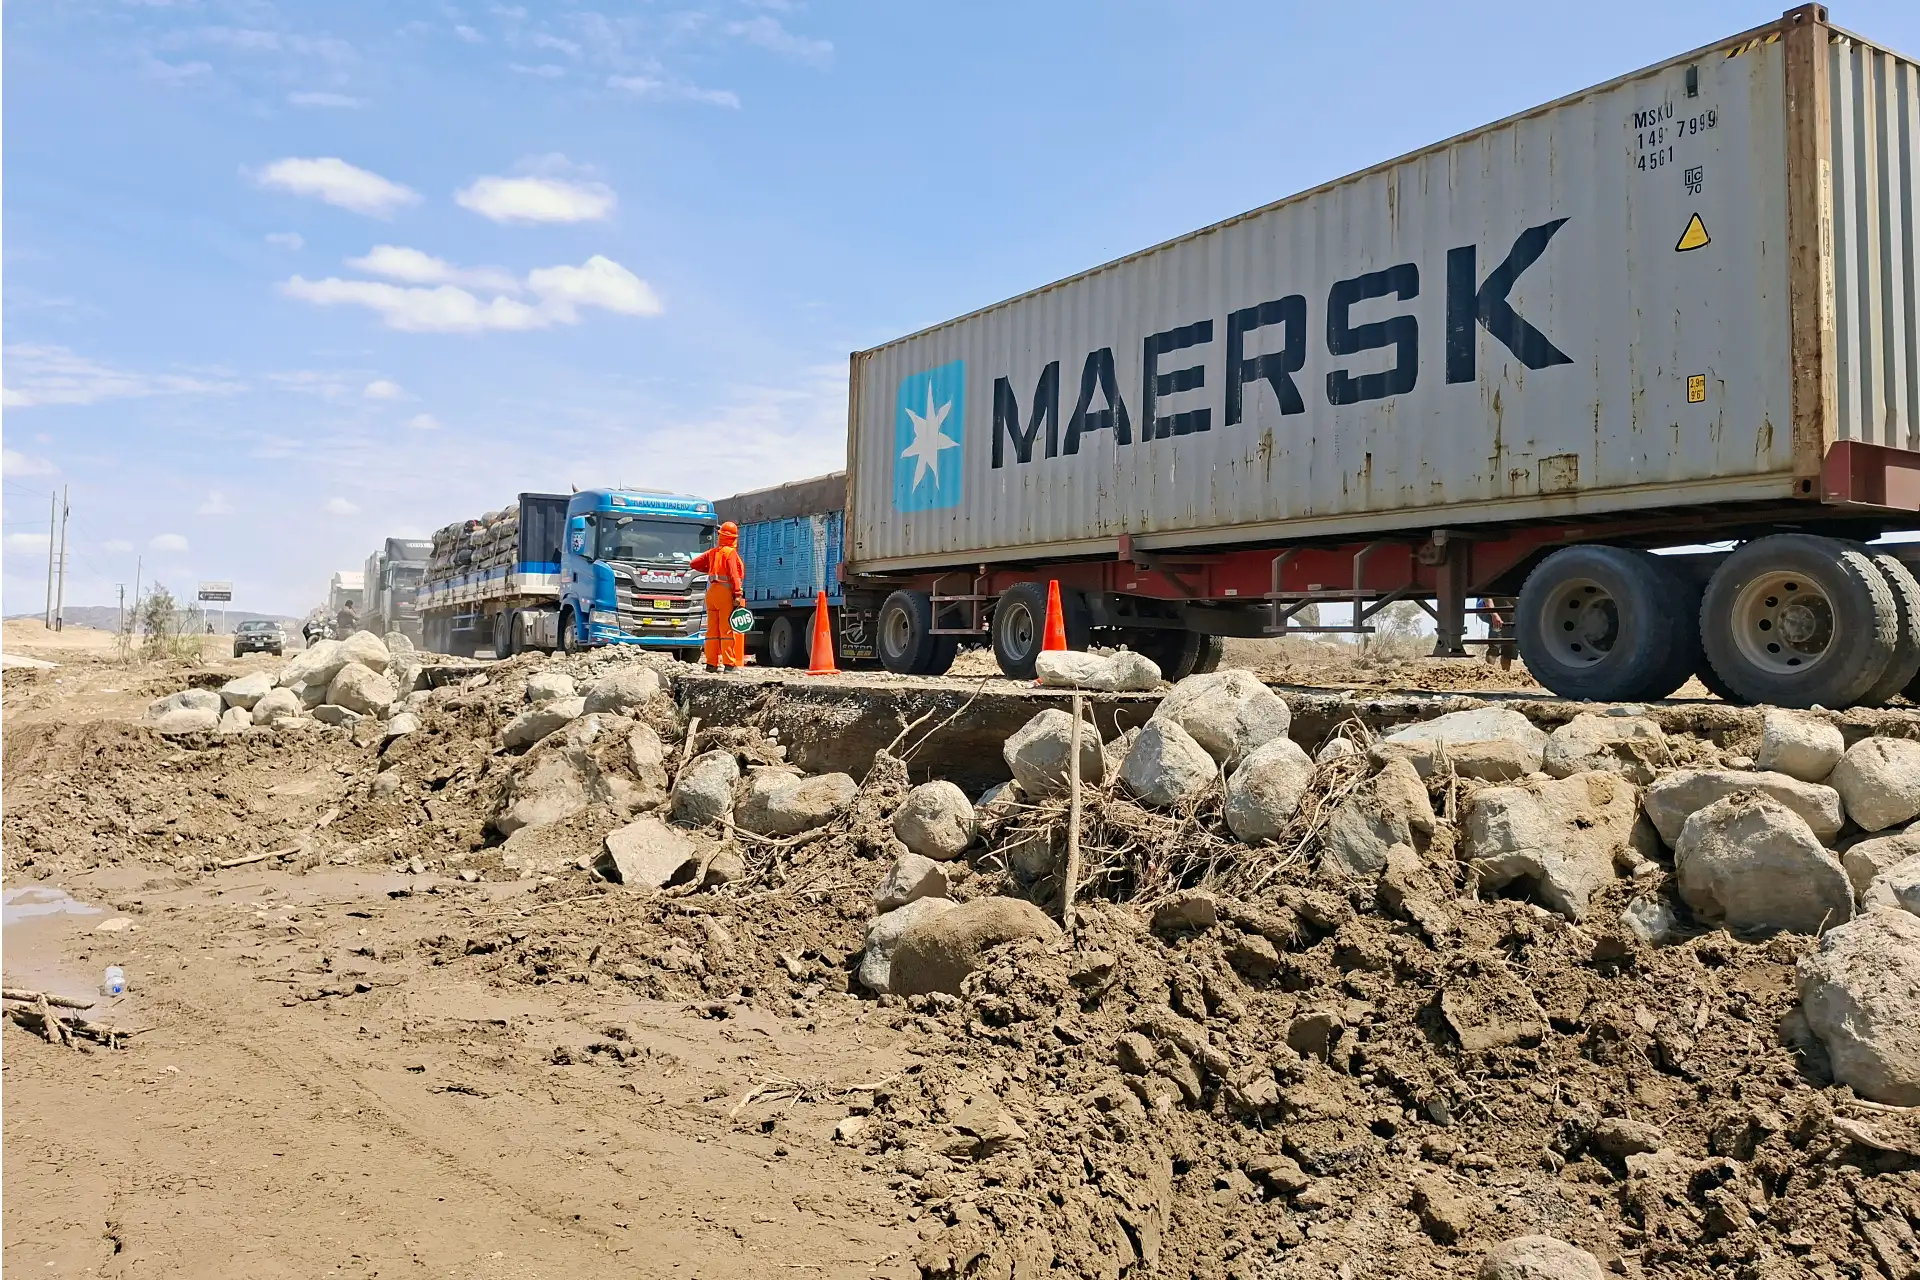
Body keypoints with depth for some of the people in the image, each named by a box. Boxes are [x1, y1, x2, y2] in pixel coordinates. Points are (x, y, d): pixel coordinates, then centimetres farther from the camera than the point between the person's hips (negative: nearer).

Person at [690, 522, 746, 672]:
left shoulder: (712, 552, 15)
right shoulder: (730, 552, -6)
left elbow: (695, 564, 19)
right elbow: (733, 574, -15)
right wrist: (738, 594, -19)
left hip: (711, 591, 7)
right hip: (726, 592, -7)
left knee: (713, 630, 10)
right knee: (729, 630, -7)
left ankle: (712, 663, 12)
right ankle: (730, 663, -9)